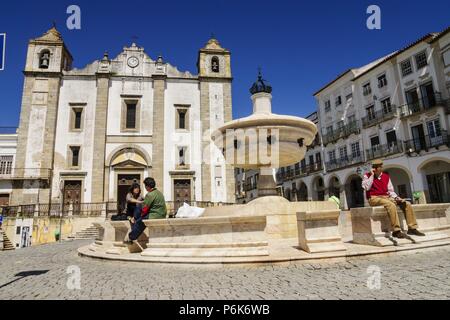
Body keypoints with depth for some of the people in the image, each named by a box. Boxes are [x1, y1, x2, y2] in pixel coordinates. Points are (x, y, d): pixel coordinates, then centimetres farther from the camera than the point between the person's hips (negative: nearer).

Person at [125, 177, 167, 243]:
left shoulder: (150, 195, -16)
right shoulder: (159, 192, 13)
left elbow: (145, 209, -13)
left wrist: (141, 214, 8)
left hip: (155, 216, -9)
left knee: (139, 221, 6)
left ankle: (130, 238, 21)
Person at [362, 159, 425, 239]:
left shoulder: (386, 176, 15)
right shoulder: (367, 176, 3)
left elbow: (390, 191, 17)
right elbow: (366, 187, -15)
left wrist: (396, 197, -3)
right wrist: (372, 175, -11)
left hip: (387, 197, 6)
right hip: (374, 198, -6)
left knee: (407, 204, -8)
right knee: (391, 205, -34)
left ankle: (412, 228, -2)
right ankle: (396, 231, -33)